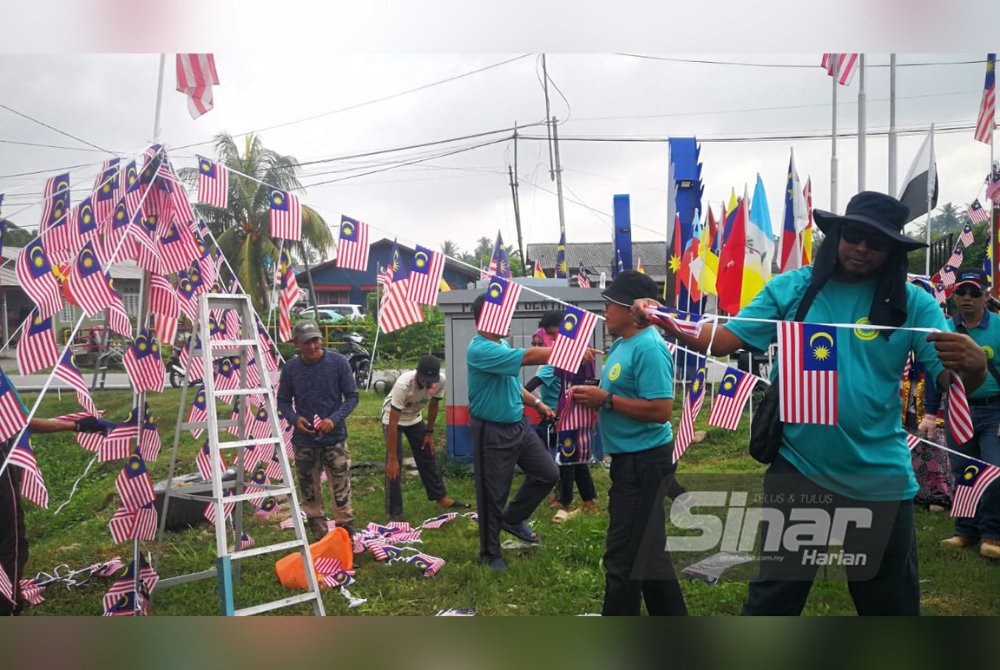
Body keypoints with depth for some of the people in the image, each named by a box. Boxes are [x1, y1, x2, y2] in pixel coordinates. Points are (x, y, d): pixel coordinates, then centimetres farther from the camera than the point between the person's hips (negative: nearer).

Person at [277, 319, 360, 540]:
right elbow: (283, 400, 8)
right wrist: (294, 418, -12)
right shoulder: (290, 368, -2)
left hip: (334, 439, -2)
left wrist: (334, 419, -17)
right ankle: (319, 541, 26)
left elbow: (352, 396, -2)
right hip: (304, 442, 2)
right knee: (310, 495, 12)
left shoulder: (338, 362, -7)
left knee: (341, 493, -1)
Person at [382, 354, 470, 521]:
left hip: (414, 418, 5)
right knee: (394, 463, -11)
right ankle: (394, 512, -2)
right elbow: (393, 423, -39)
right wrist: (392, 458, -38)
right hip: (393, 418, -5)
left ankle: (441, 498, 23)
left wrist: (429, 432, 4)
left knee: (427, 457, 10)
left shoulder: (441, 381, -26)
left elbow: (433, 405, -4)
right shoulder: (403, 384, -41)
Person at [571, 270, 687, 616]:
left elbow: (661, 410, -26)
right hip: (631, 458, 10)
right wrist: (593, 397, 2)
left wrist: (605, 399, -22)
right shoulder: (622, 343, 11)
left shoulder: (648, 347, -20)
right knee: (648, 549, 20)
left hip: (644, 461, -10)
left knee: (623, 555, -1)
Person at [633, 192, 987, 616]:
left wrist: (974, 366, -34)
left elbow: (950, 381, -11)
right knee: (771, 597, 13)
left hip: (880, 480, 1)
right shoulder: (792, 288, -2)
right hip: (798, 469, 0)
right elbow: (723, 341, -5)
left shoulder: (913, 305, -4)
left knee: (890, 602, 19)